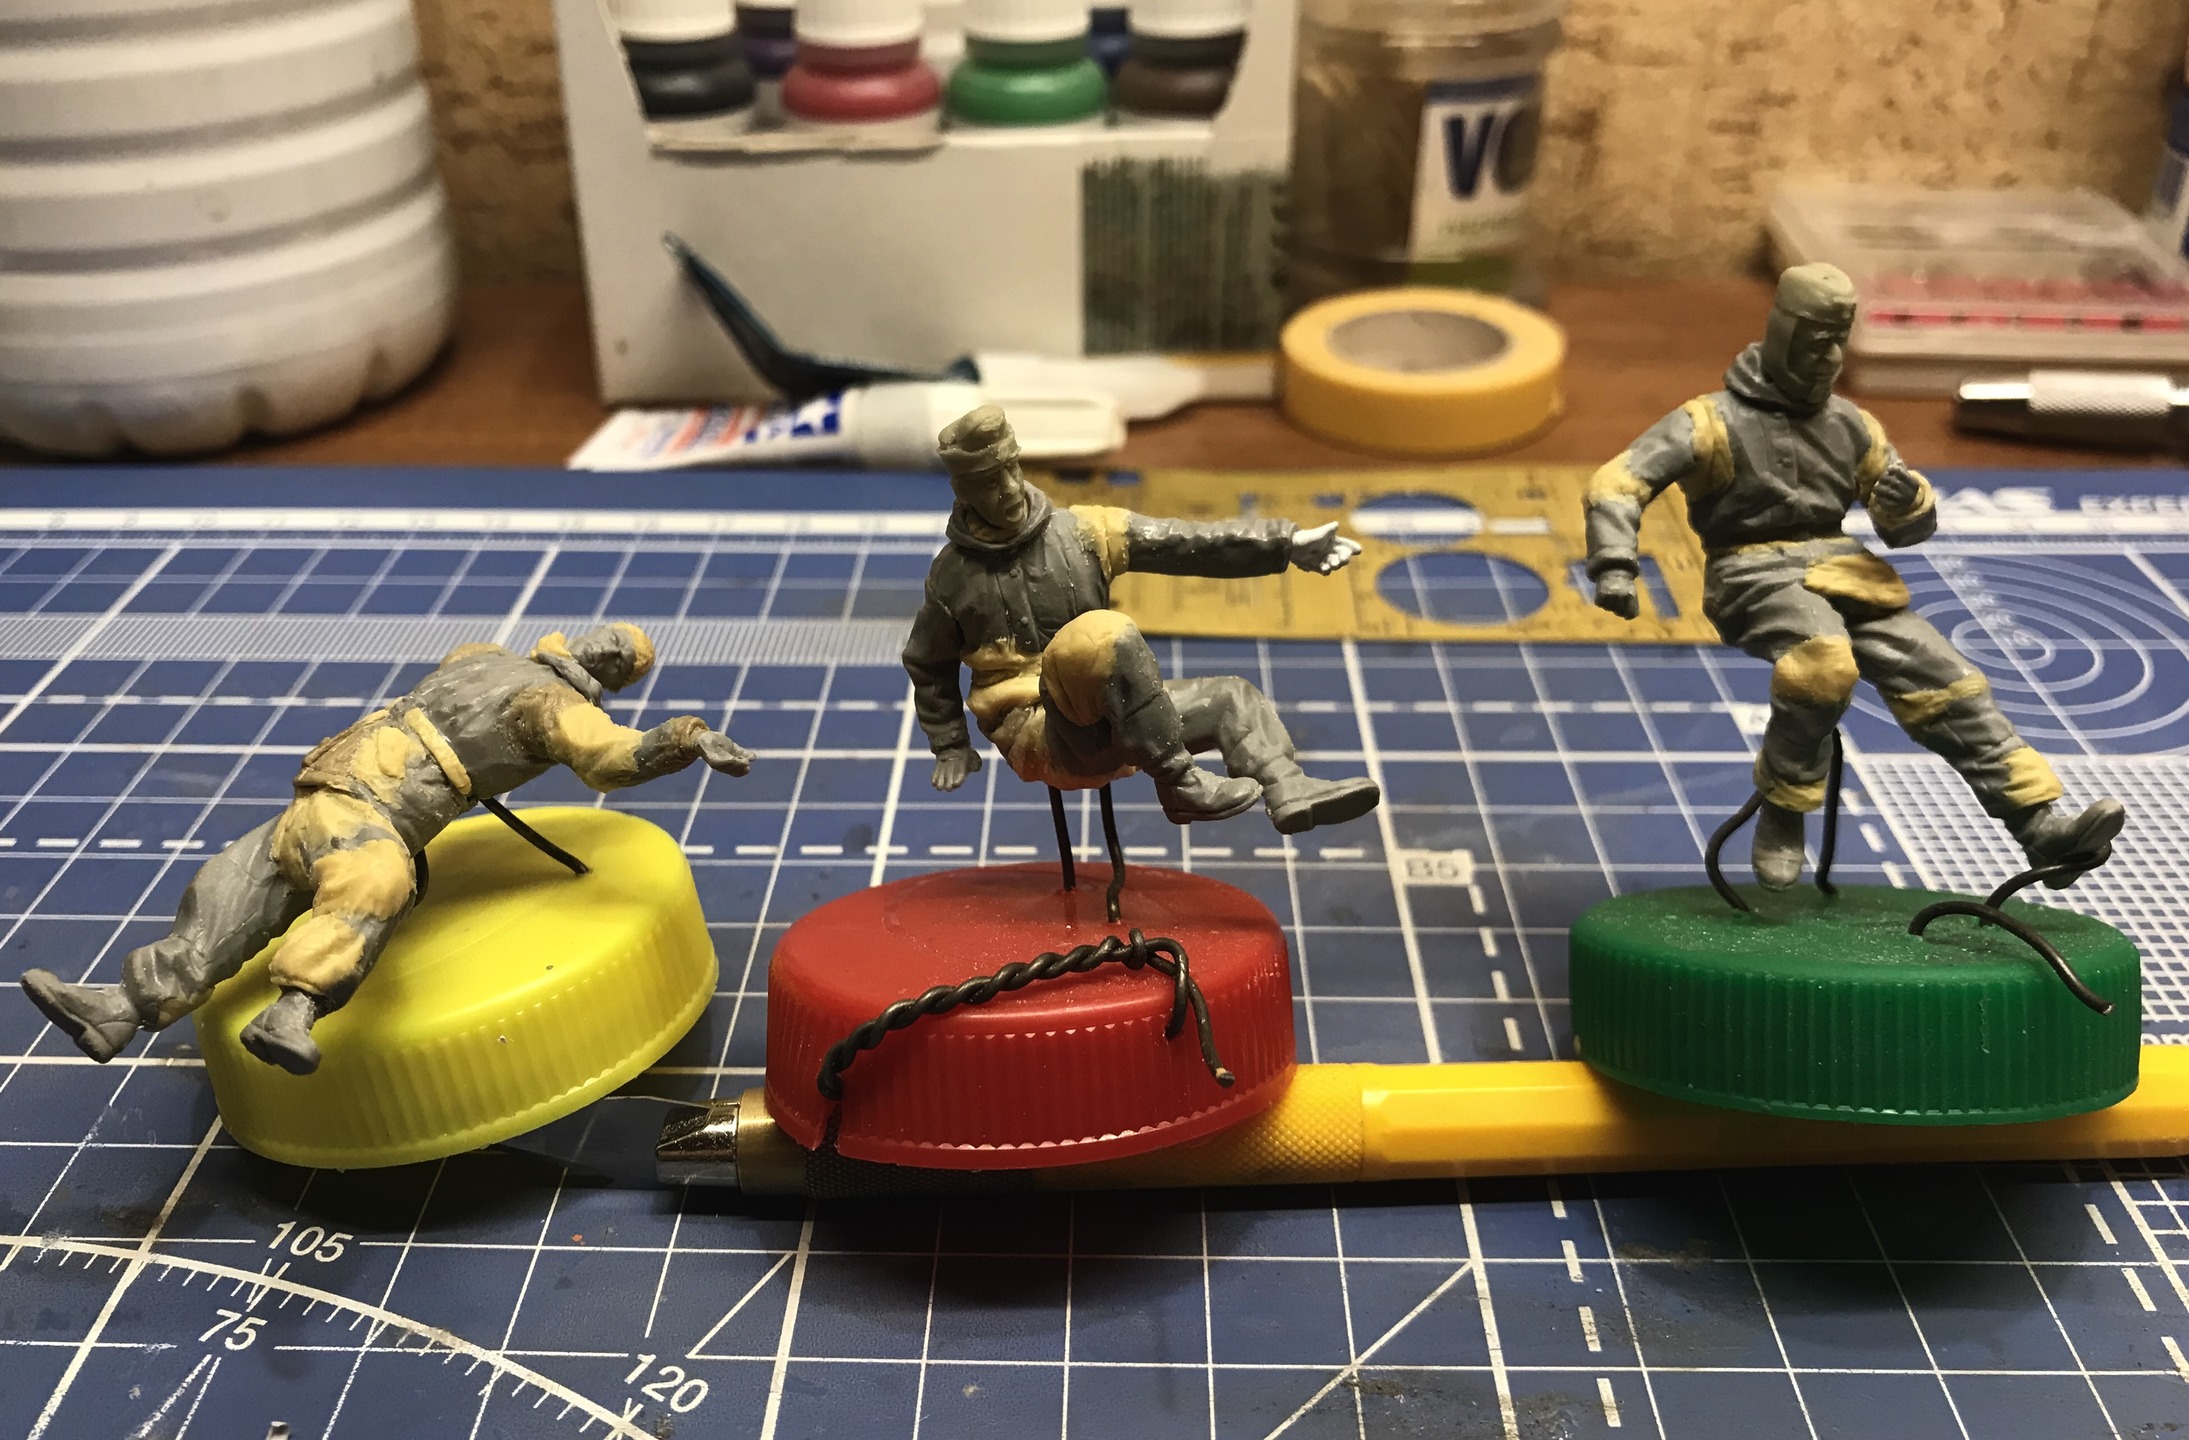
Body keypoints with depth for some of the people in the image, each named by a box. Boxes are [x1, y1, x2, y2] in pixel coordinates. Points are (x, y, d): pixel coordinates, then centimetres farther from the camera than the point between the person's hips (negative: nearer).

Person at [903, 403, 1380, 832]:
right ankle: (1179, 784, -31)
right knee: (1104, 634, -33)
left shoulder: (1077, 531, 3)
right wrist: (950, 745, 13)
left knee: (1231, 698, -4)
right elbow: (927, 666, 17)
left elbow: (1187, 542, -4)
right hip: (1037, 736, -5)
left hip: (1105, 722, 5)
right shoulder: (952, 577, -1)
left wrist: (1287, 544, -12)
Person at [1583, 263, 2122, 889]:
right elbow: (1615, 484, -13)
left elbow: (1908, 528, 20)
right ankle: (1781, 814, -18)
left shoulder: (1851, 425, 17)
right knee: (1825, 665, -37)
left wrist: (1907, 497, -7)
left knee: (1944, 681, -12)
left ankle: (2044, 827, -13)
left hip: (1840, 575, 6)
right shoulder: (1715, 420, -1)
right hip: (1755, 577, -6)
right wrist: (1614, 566, -31)